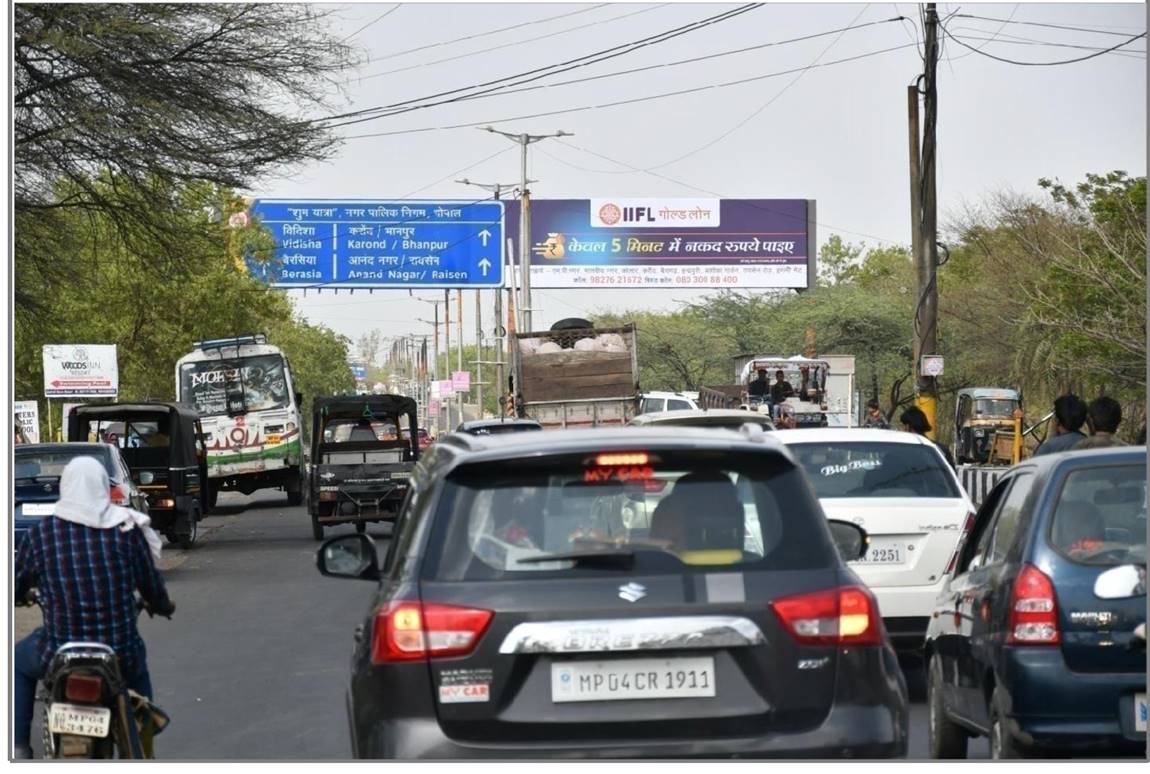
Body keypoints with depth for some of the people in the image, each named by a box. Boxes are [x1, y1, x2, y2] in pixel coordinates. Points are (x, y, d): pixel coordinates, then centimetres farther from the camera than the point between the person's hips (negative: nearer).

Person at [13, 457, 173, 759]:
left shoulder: (40, 534, -5)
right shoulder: (128, 530, -4)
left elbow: (15, 588, 6)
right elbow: (151, 584, 6)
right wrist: (164, 606, 30)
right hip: (120, 652, 1)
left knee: (18, 664, 30)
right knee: (138, 672, 37)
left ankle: (18, 747, 19)